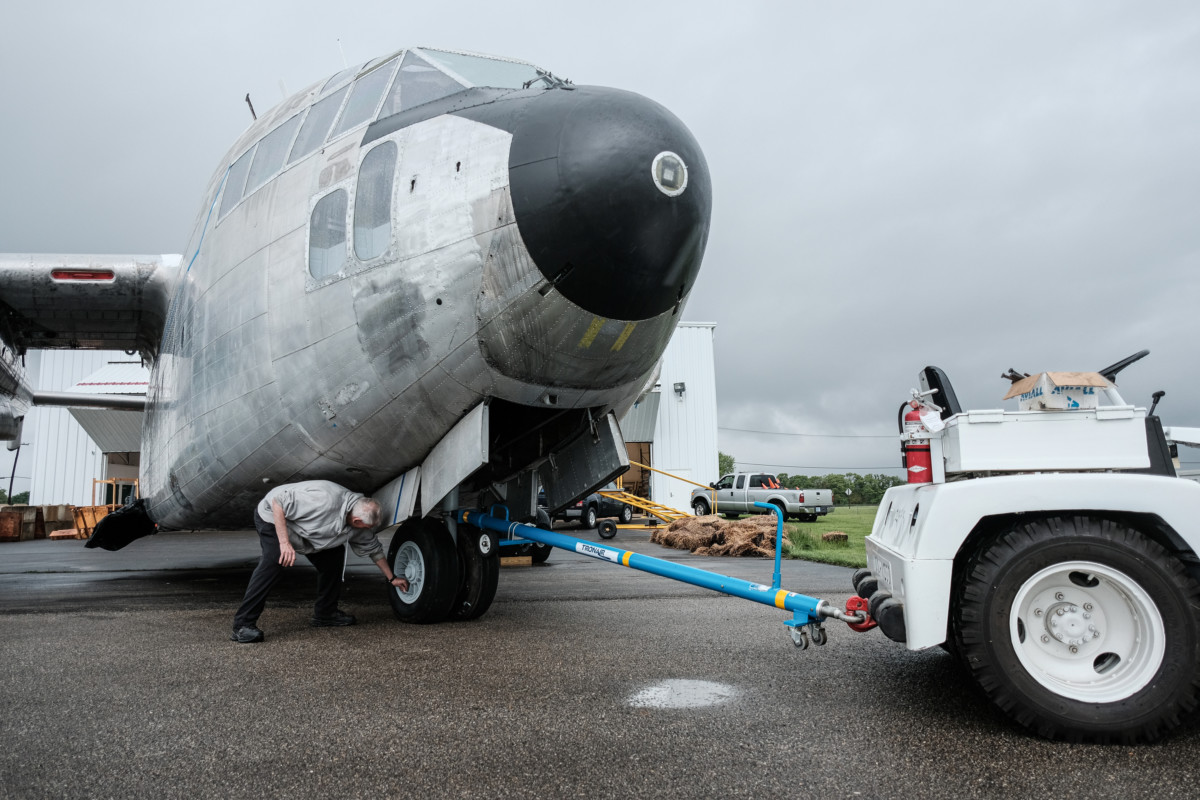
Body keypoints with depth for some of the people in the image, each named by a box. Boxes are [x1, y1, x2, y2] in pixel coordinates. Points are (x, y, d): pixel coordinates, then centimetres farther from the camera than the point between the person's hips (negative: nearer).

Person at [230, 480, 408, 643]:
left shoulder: (361, 519, -10)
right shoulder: (325, 499, -38)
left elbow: (373, 548, 7)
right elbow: (277, 500, -34)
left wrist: (391, 578, 13)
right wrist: (284, 542, -36)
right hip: (274, 517, -8)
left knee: (334, 555, 1)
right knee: (273, 561, -29)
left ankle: (325, 614, 12)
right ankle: (243, 625, -27)